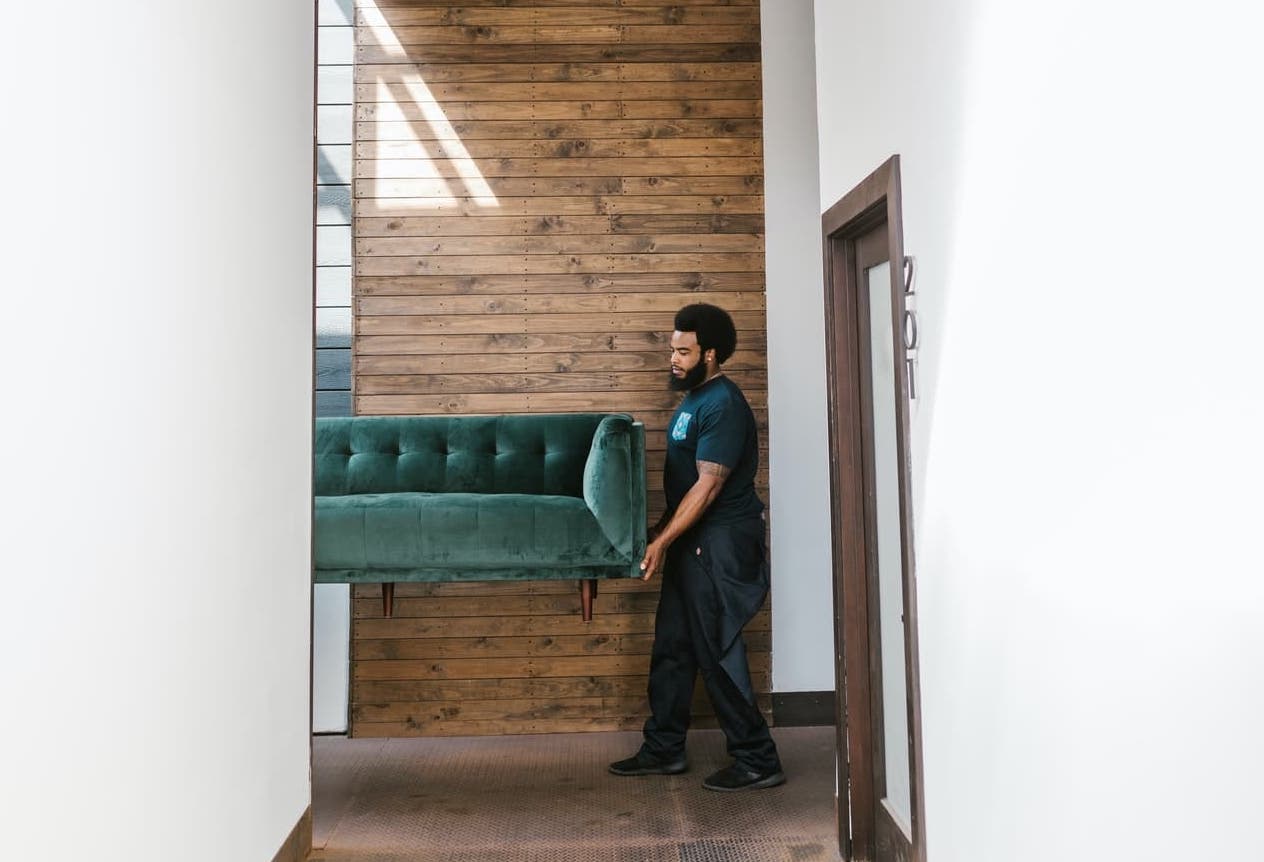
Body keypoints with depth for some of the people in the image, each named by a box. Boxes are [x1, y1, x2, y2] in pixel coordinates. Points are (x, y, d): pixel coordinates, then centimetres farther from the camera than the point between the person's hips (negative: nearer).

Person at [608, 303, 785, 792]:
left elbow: (707, 486, -21)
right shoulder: (694, 399, 14)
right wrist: (664, 532, 18)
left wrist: (662, 540, -21)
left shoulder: (723, 405, -17)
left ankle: (757, 760, 9)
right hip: (692, 541, 10)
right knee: (673, 646, 14)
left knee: (717, 653, -3)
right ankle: (663, 750, 26)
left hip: (720, 544, -10)